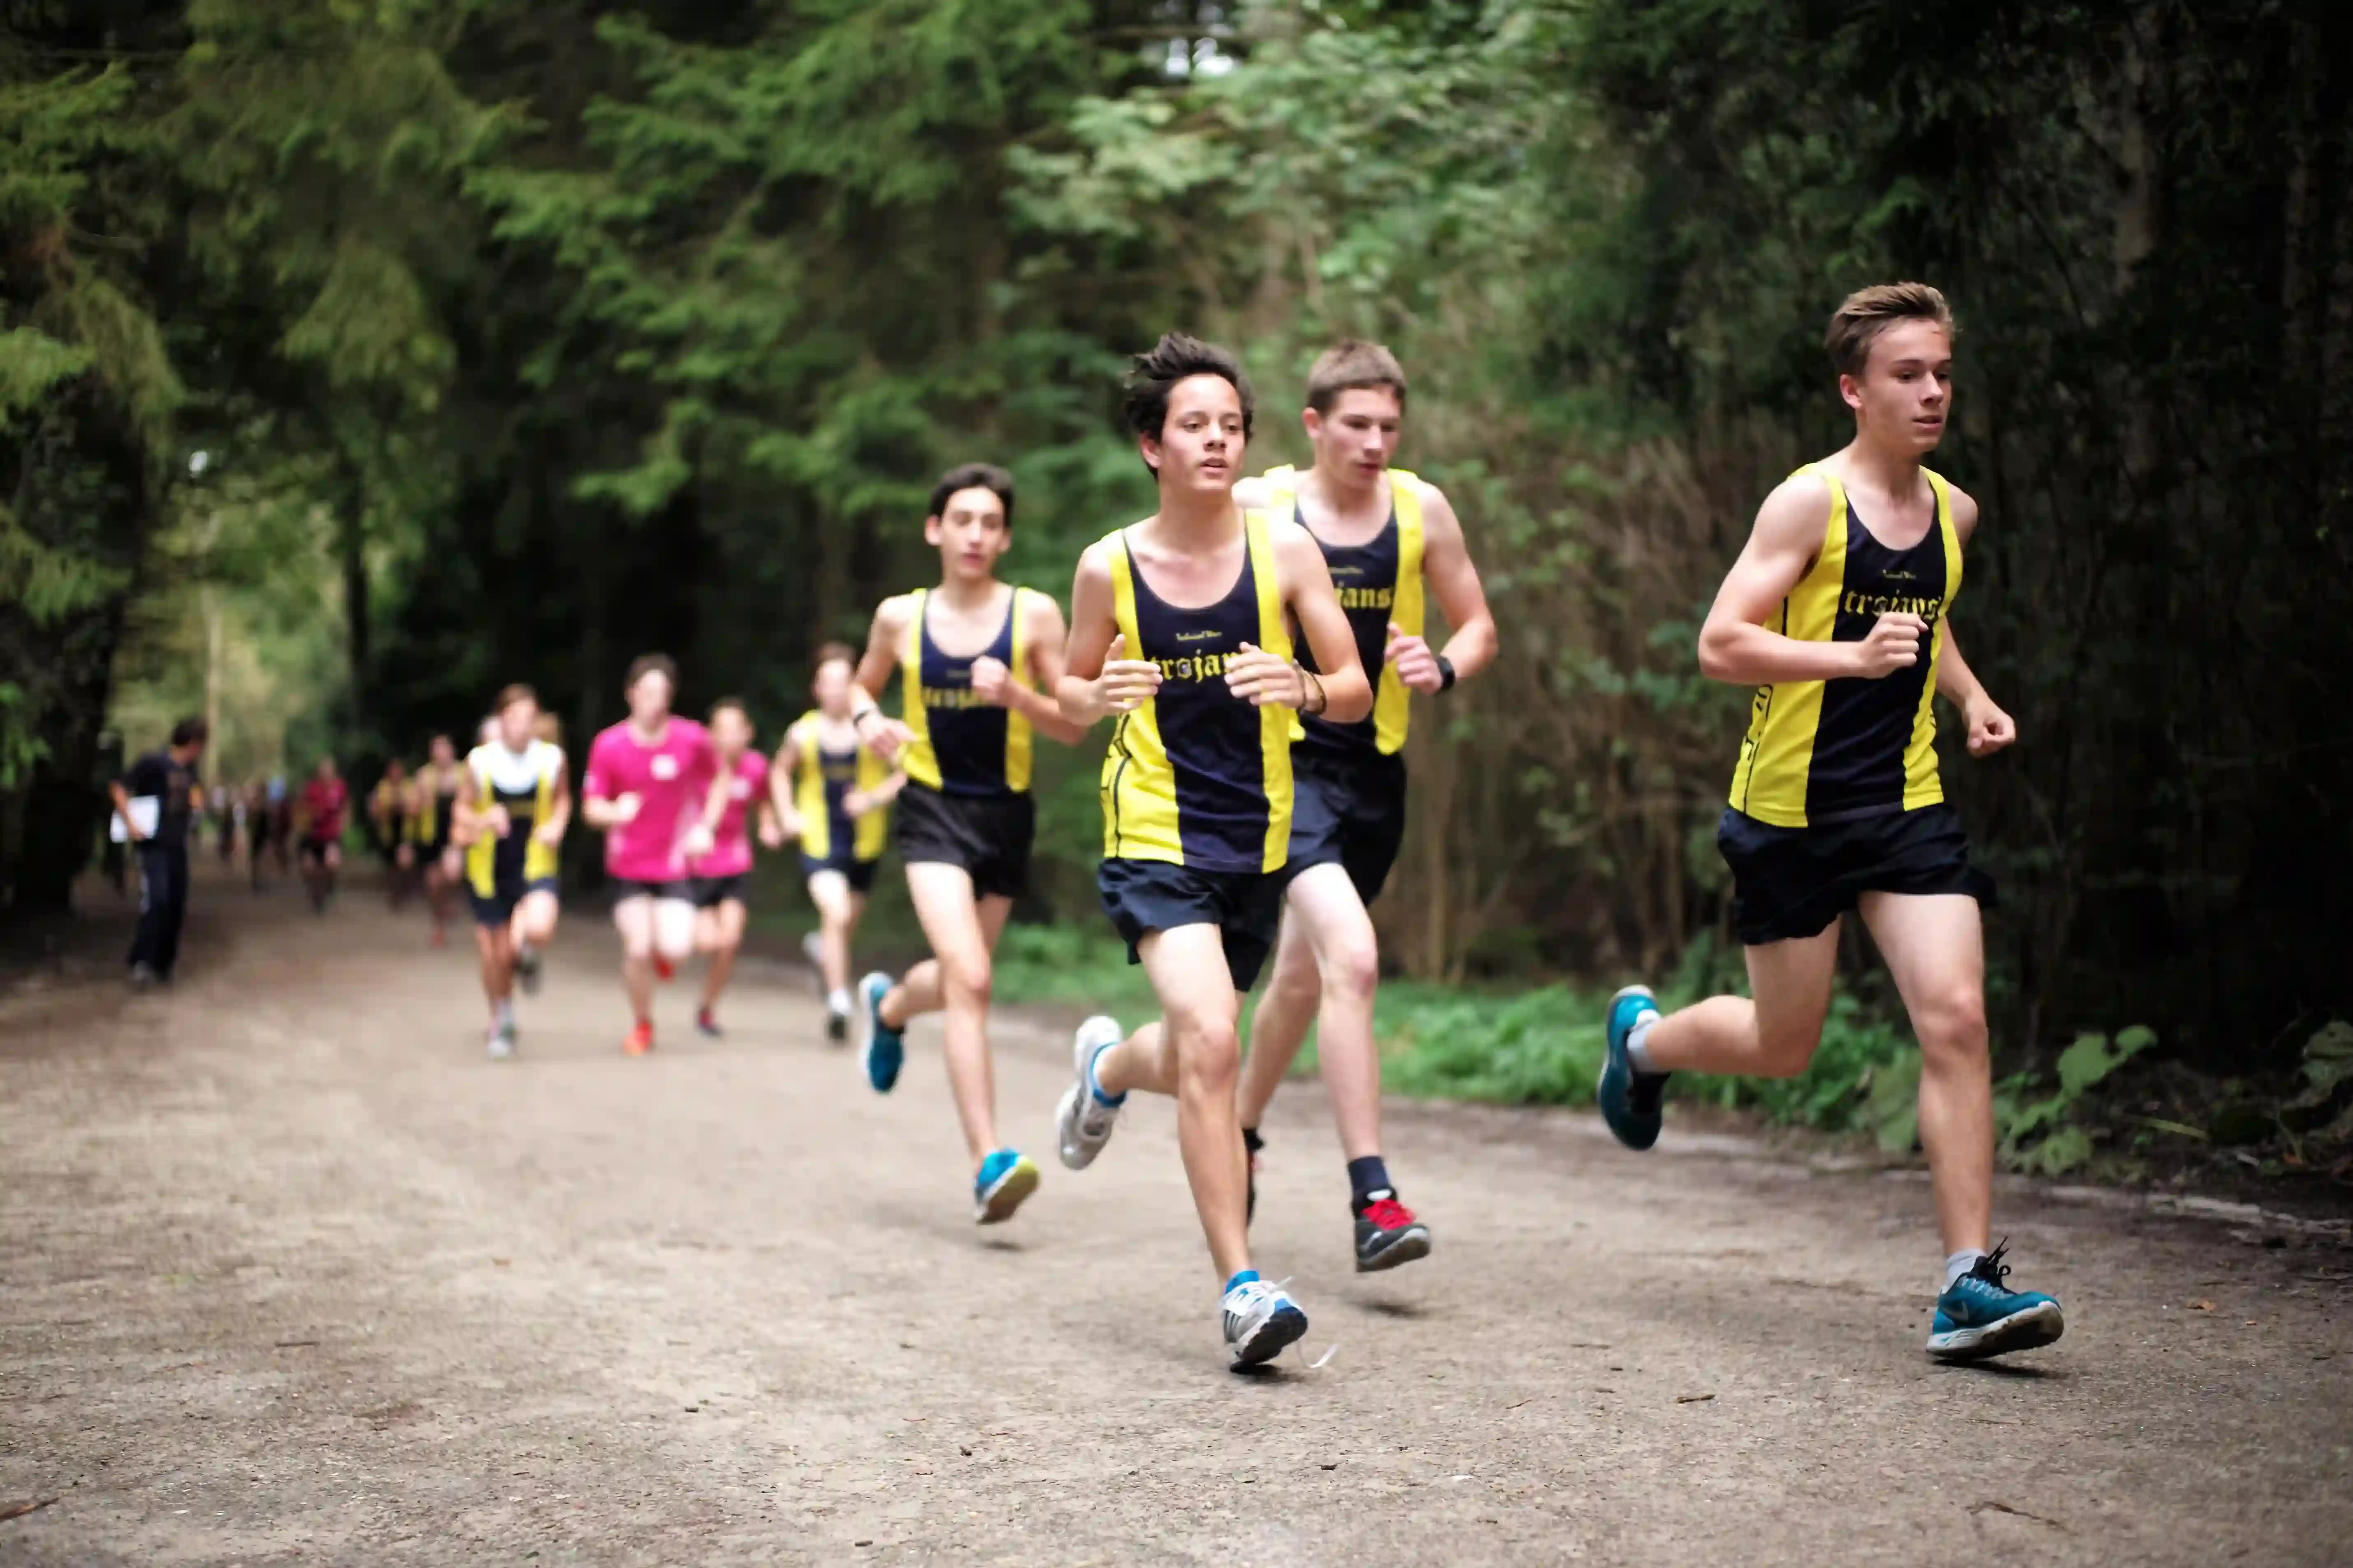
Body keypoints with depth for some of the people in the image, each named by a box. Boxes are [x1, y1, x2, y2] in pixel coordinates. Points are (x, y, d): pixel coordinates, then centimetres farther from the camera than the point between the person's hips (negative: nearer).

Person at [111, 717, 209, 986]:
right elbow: (118, 789, -14)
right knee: (156, 901, -20)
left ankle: (162, 964, 15)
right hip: (153, 844, -7)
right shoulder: (153, 763, -14)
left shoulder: (188, 768, 8)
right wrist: (130, 825, -20)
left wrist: (196, 800, 5)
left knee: (176, 906, 6)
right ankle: (141, 962, -18)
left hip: (177, 845, 7)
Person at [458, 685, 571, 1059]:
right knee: (496, 956, 6)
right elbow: (463, 809, 3)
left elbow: (562, 799, 13)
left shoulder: (552, 759, -6)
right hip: (489, 870, 1)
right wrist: (482, 822, -19)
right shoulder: (479, 762, -9)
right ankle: (501, 1022, 34)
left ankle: (527, 955, 12)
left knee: (539, 930, -28)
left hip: (535, 864, 0)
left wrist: (556, 827, -7)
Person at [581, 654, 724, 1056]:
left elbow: (718, 782, 8)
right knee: (637, 948, -6)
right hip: (628, 866, 0)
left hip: (676, 862, 0)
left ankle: (665, 952, 26)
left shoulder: (692, 739, -10)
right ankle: (642, 1025, 21)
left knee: (676, 948, -15)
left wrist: (706, 827, -5)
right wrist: (615, 812, -28)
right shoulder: (609, 745, -10)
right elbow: (593, 808, -5)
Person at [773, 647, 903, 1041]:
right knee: (836, 913, -21)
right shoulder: (803, 733, -2)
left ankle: (822, 948, 54)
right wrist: (787, 814, 5)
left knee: (848, 921, 17)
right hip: (819, 842, -1)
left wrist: (876, 798, -20)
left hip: (865, 844, 1)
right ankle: (839, 1003, -15)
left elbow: (908, 772, -7)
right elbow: (780, 772, 17)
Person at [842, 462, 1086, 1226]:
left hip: (1005, 814, 2)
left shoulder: (1034, 614, -3)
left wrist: (1014, 695, -21)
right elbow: (861, 686, 19)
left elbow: (1073, 727, -3)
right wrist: (869, 721, -3)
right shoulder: (900, 617, 1)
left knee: (959, 979, 18)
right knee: (969, 977, -21)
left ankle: (887, 1005, 56)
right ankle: (990, 1163, -22)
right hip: (933, 810, -2)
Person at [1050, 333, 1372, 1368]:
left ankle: (1108, 1067, 53)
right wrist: (1100, 694, -14)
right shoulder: (1109, 568, -4)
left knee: (1198, 1060, 16)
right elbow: (1070, 697, 10)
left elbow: (1357, 692, 0)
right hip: (1154, 836, -3)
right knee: (1211, 1041, -22)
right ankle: (1241, 1285, -14)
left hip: (1256, 841, 3)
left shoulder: (1284, 549, -4)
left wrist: (1302, 688, -23)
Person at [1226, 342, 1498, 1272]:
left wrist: (1442, 669, -12)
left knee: (1304, 975, 19)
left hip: (1375, 771, 5)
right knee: (1352, 957, -23)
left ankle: (1242, 1128, 45)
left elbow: (1479, 628, 9)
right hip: (1285, 764, -4)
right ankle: (1373, 1199, -21)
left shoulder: (1422, 510, 1)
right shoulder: (1258, 510, -8)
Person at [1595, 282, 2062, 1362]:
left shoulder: (1953, 512, 8)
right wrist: (1855, 657, -28)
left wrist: (1970, 696, 11)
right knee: (1784, 1048, 7)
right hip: (1792, 811, -5)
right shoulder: (1810, 502, -11)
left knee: (1955, 1018, -11)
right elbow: (1720, 645, -17)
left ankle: (1969, 1283, -8)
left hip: (1908, 803, 5)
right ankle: (1645, 1036, 41)